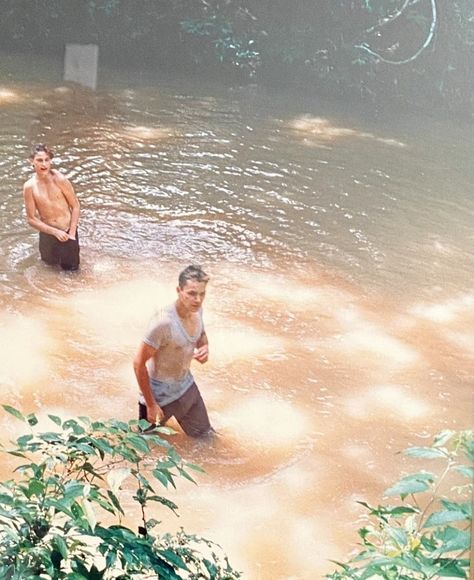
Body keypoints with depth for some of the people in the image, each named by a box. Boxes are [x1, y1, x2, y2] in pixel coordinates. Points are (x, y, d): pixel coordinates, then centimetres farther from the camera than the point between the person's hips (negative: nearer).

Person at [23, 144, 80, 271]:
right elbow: (31, 219, -9)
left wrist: (72, 234, -12)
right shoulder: (29, 187, -14)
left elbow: (75, 206, -9)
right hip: (48, 232, 1)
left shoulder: (60, 179, -17)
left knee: (71, 268, 8)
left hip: (68, 231, -1)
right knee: (50, 263, 20)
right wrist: (55, 232, -17)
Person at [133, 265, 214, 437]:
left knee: (203, 433, 20)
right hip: (160, 395, -6)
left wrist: (204, 349, -12)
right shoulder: (163, 322, -34)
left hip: (185, 385, 7)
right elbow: (139, 363, -27)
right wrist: (151, 405, -22)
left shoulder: (197, 310, -11)